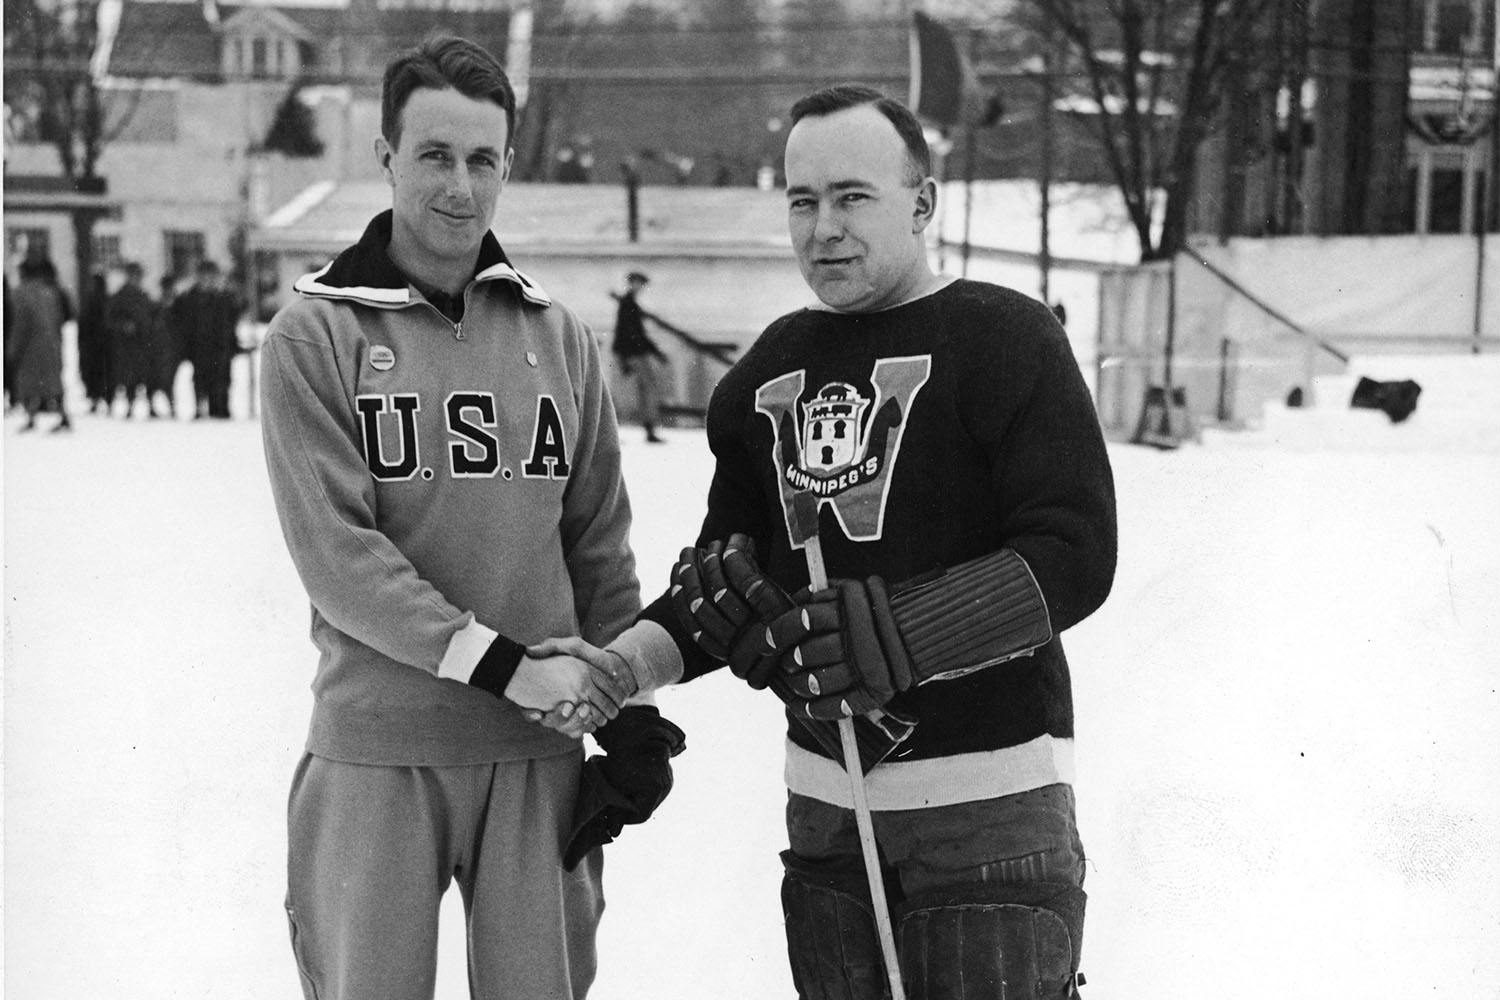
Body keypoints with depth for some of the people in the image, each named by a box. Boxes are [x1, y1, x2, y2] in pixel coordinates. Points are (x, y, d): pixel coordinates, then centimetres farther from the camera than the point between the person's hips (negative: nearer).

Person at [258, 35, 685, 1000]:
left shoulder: (559, 336, 9)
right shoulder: (316, 334, -3)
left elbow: (600, 545, 12)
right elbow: (336, 551, -12)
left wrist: (633, 709, 7)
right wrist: (500, 663, -17)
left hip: (540, 748, 3)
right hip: (375, 749, -3)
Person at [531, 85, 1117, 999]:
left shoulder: (1004, 339, -7)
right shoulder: (770, 372, 12)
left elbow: (1074, 557, -16)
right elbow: (729, 565, 15)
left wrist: (867, 638, -23)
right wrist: (624, 663, -5)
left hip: (988, 797, -6)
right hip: (826, 799, 6)